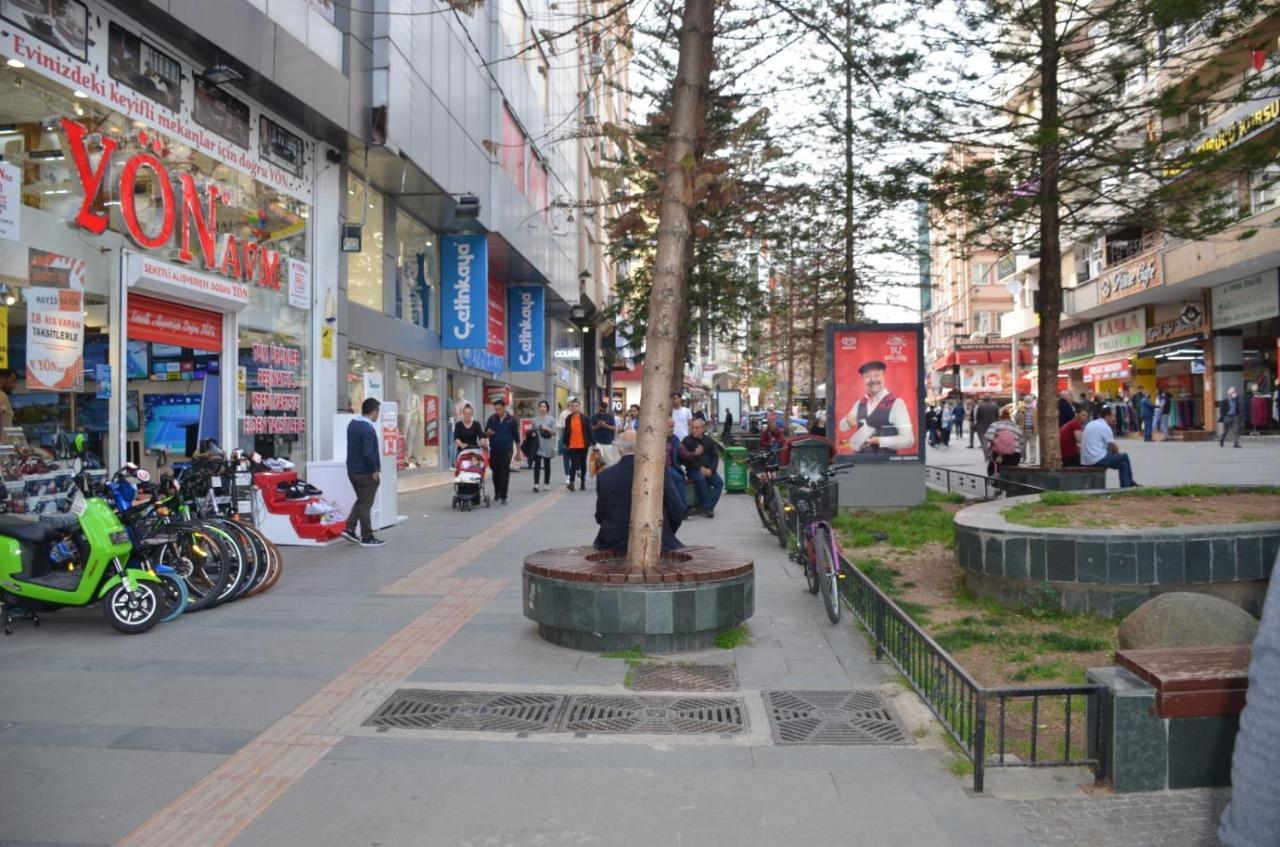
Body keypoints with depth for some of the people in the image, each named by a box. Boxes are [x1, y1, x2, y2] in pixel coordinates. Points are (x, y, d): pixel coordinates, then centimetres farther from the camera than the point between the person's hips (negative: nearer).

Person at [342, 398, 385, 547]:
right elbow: (368, 453, -27)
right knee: (366, 504, 1)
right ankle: (367, 538, 9)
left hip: (352, 470, 9)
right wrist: (375, 470, -15)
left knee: (360, 500, 22)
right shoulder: (368, 429, -23)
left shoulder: (352, 424, 8)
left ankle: (349, 528, 15)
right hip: (366, 473, -9)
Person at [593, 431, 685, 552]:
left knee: (597, 544, 32)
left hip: (615, 542, 1)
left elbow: (601, 516, 1)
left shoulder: (605, 476, -5)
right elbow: (677, 511, -6)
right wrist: (665, 535, 11)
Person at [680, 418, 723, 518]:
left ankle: (708, 507, -16)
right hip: (693, 469, -4)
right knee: (700, 479, -34)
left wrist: (711, 469, -9)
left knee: (719, 482, -20)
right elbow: (685, 459, -9)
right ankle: (707, 507, -23)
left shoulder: (709, 440, 10)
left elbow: (715, 456, 9)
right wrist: (700, 468, -16)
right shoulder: (686, 440, -2)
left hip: (708, 469, 4)